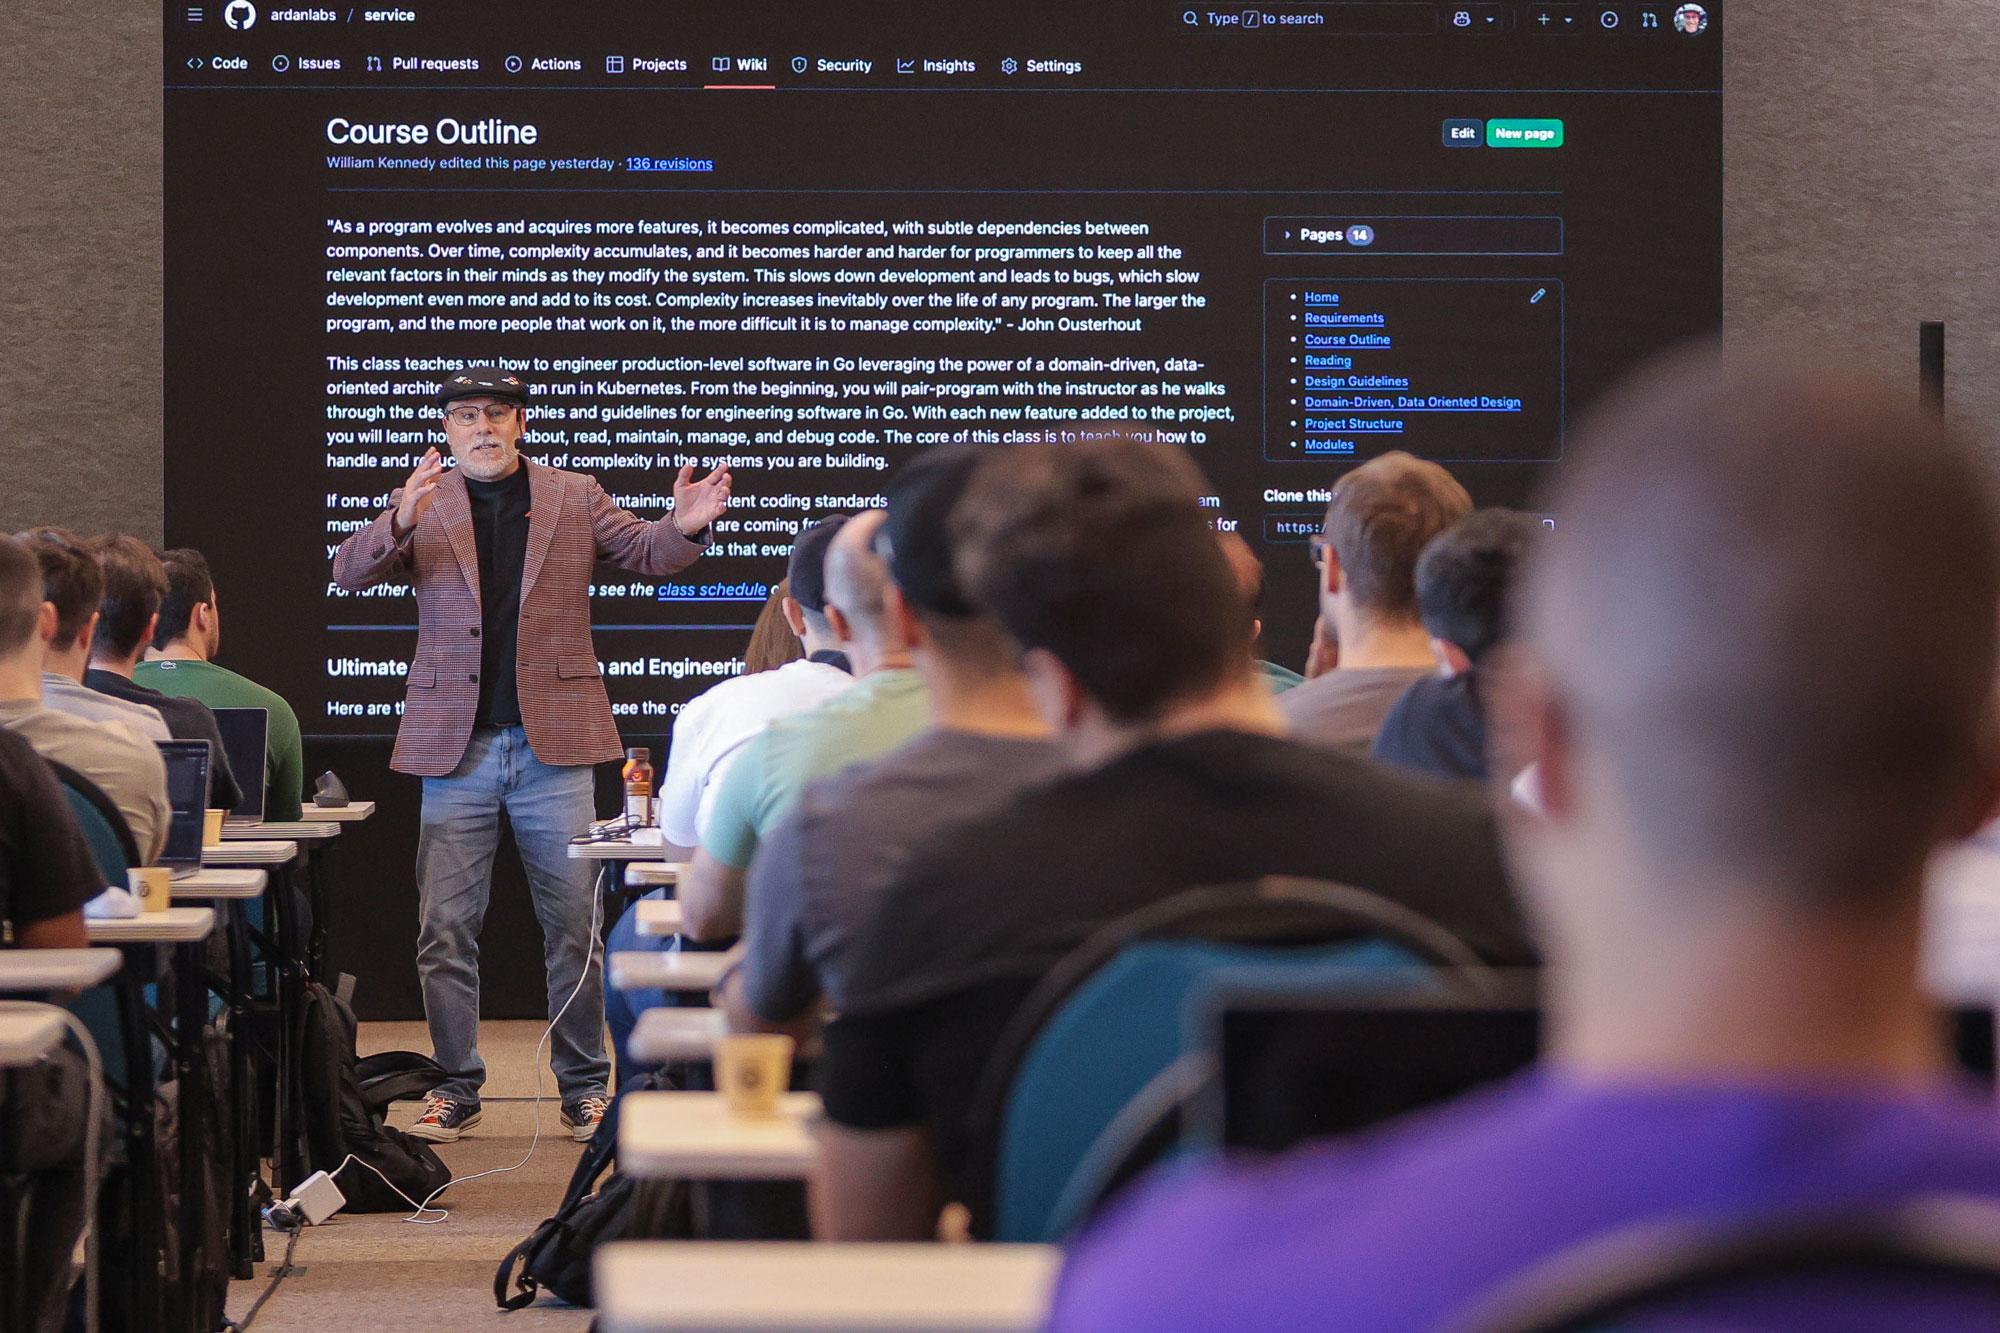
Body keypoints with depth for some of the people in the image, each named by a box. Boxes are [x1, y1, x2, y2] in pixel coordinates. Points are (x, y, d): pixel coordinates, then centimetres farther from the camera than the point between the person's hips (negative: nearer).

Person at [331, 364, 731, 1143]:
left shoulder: (574, 499, 8)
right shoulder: (424, 506, 5)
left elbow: (646, 552, 3)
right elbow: (349, 574, -6)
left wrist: (686, 526, -21)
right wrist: (401, 521, -27)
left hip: (553, 743, 0)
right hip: (455, 747, 0)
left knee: (573, 925, 4)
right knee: (445, 929, 3)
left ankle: (584, 1086, 15)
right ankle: (456, 1087, 14)